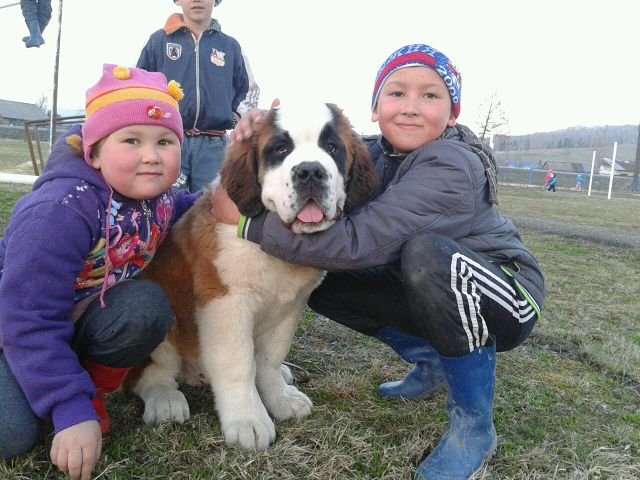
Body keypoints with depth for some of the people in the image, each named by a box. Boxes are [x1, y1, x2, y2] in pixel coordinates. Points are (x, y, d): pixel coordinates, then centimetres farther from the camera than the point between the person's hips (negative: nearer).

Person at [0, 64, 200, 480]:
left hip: (82, 322, 5)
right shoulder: (60, 211, -34)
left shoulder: (160, 197, -11)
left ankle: (92, 387, -2)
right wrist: (71, 410, -34)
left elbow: (186, 210, 17)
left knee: (147, 305, -27)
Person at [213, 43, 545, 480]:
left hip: (509, 295, -7)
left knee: (426, 253, -37)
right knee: (324, 284, -3)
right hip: (437, 293, 7)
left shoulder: (451, 168, -28)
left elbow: (358, 242, -35)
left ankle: (474, 424, -17)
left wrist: (248, 220, -30)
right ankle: (430, 362, 14)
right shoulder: (377, 153, -3)